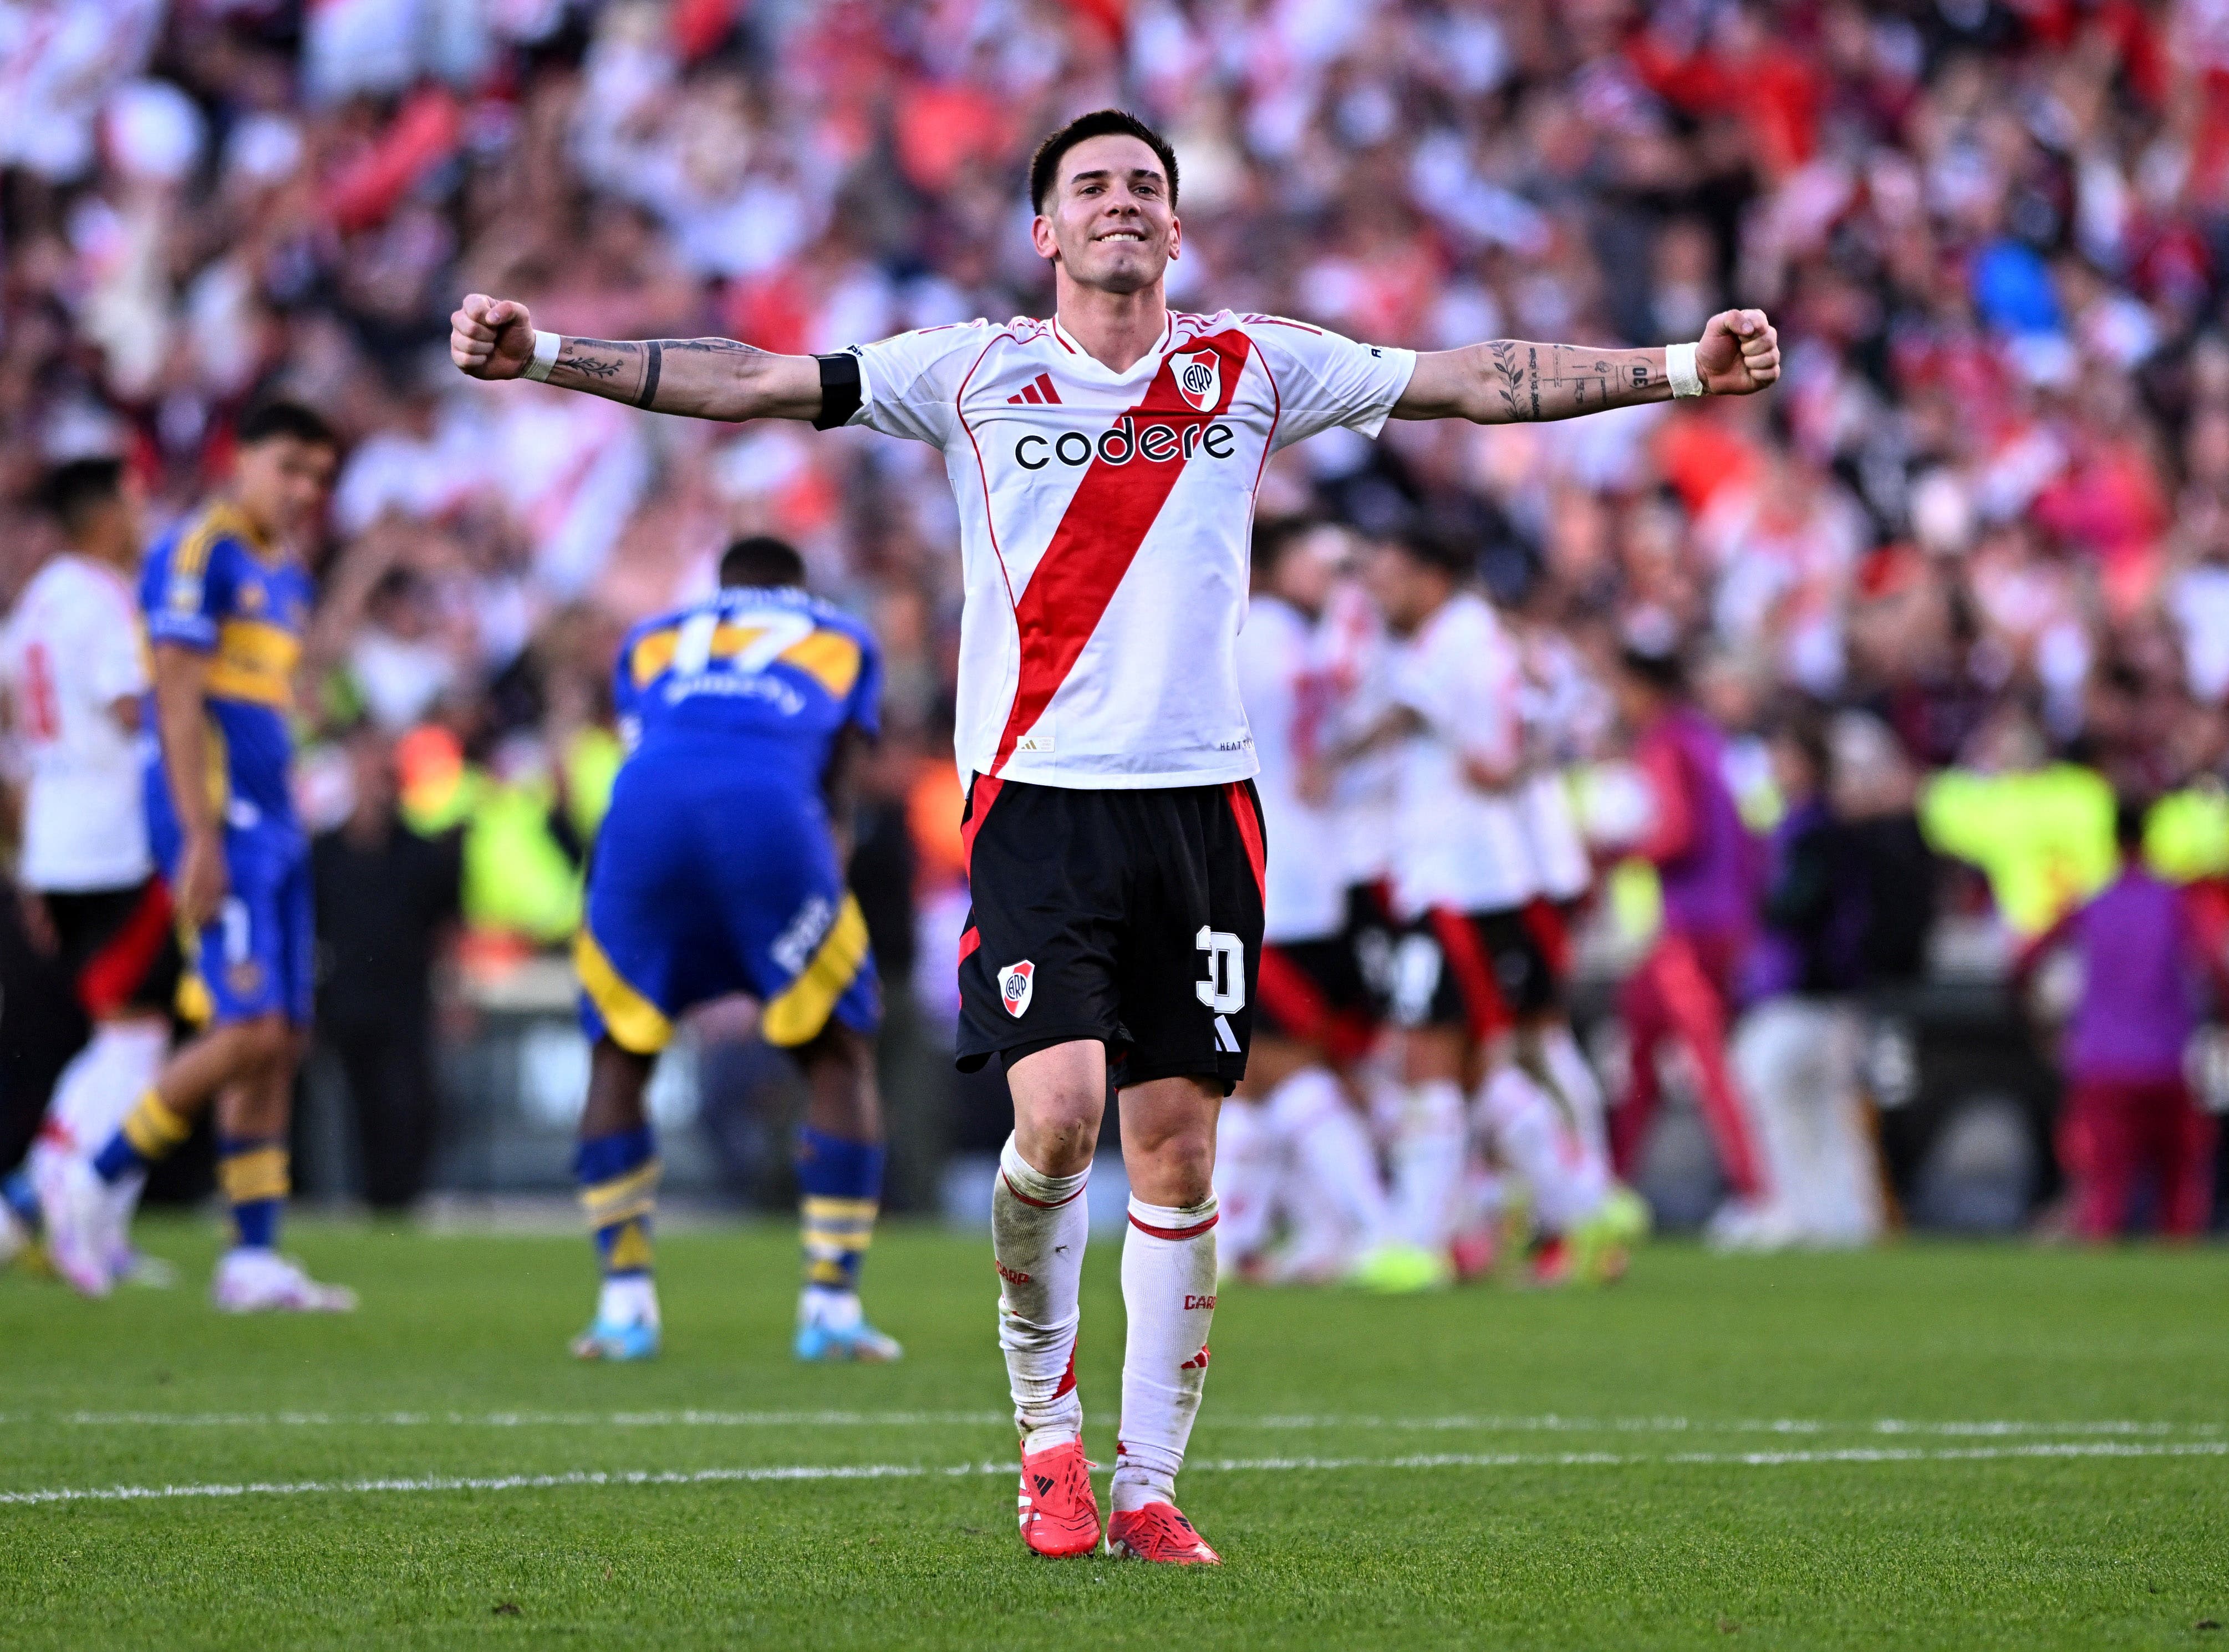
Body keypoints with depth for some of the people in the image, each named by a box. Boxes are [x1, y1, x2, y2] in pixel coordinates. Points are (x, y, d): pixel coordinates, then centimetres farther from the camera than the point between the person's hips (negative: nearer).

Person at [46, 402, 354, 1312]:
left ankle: (252, 1257, 5)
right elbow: (178, 699, -14)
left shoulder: (285, 577, 19)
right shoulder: (200, 553, -8)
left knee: (280, 1042, 4)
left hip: (270, 821, 9)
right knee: (250, 1029, -16)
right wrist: (202, 838, -20)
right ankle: (99, 1182, -2)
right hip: (217, 818, -9)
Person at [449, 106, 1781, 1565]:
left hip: (1201, 800, 2)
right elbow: (755, 383, 2)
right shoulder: (974, 371, 6)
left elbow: (1476, 382, 10)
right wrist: (547, 356, -6)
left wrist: (1683, 369, 3)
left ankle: (1147, 1486, 11)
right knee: (1059, 1113, -18)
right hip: (1038, 791, -2)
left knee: (1178, 1153, 1)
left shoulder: (1252, 371, 11)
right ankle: (1047, 1418, 5)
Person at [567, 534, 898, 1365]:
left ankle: (625, 1302, 12)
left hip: (643, 815, 2)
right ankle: (831, 1305, 8)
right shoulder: (841, 641, 33)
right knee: (840, 1056, 14)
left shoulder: (652, 640, 37)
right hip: (770, 813, -2)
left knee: (618, 1060, 19)